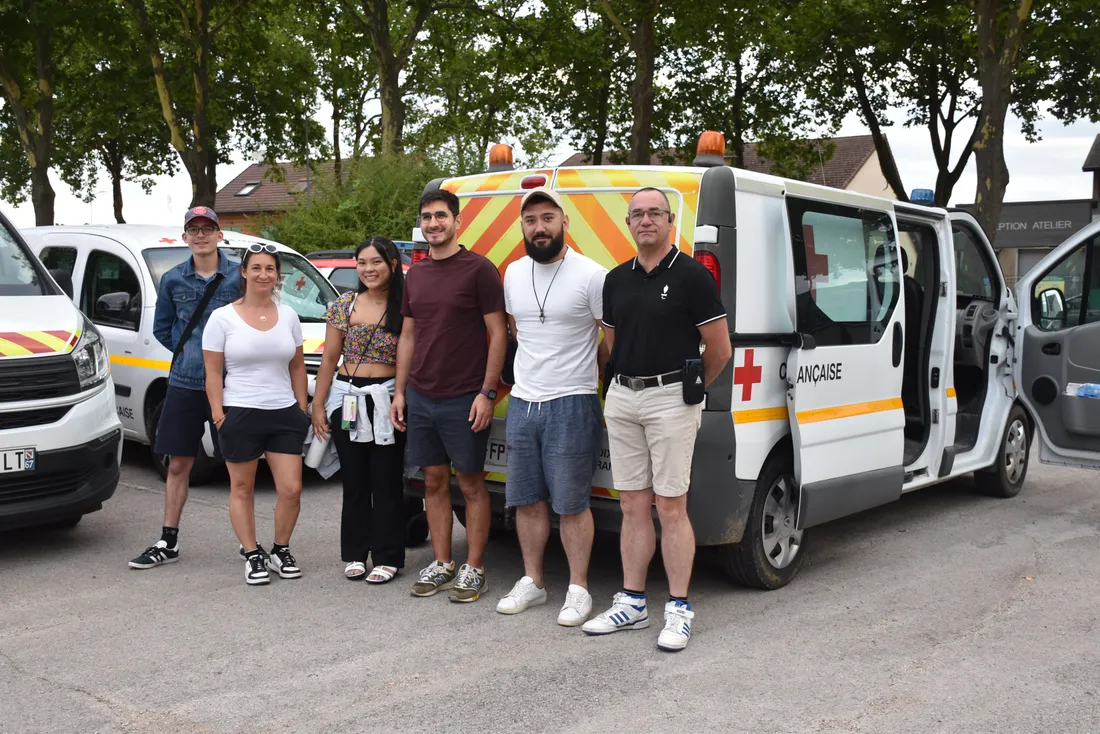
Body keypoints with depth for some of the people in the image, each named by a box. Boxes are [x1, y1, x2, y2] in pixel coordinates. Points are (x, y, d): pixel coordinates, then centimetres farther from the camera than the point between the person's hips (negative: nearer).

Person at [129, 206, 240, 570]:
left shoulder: (238, 278, -3)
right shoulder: (173, 280, 7)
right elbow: (162, 328, 15)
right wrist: (190, 351, 6)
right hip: (183, 384, 3)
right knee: (178, 464, 9)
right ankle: (168, 543, 18)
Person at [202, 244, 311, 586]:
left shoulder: (288, 316, 8)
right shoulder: (223, 318, -2)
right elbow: (213, 373, -3)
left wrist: (302, 408, 8)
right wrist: (218, 413, -10)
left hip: (284, 415, 3)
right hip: (240, 414, -3)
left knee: (291, 489, -1)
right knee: (242, 489, 6)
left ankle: (281, 551, 19)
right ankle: (252, 555, 18)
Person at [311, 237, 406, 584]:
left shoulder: (404, 308, -2)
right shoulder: (344, 305, 4)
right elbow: (329, 359, 7)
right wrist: (318, 405, 4)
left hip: (387, 400, -2)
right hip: (346, 398, 2)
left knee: (386, 481, 3)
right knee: (354, 481, 10)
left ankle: (387, 557, 13)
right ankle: (356, 554, 22)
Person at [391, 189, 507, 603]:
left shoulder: (478, 269, -7)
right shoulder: (415, 276, 12)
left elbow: (497, 333, -9)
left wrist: (487, 393, -14)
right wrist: (400, 391, 11)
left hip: (464, 399, -6)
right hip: (420, 398, 6)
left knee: (471, 484, 3)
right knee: (434, 481, 11)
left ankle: (473, 570, 11)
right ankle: (441, 564, 21)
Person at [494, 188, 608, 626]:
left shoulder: (591, 276, -12)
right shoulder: (513, 274, 8)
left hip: (571, 405, -6)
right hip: (522, 403, 6)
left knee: (571, 504, 0)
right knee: (526, 499, 13)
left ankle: (578, 590, 12)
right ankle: (532, 582, 26)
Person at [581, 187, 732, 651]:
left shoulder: (692, 276, -6)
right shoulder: (616, 280, 12)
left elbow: (719, 349, -3)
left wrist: (688, 387, 7)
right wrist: (624, 385, 15)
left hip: (671, 399, -6)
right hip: (621, 398, 6)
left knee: (671, 507, -3)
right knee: (632, 506, 10)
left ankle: (678, 611, 6)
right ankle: (632, 603, 18)